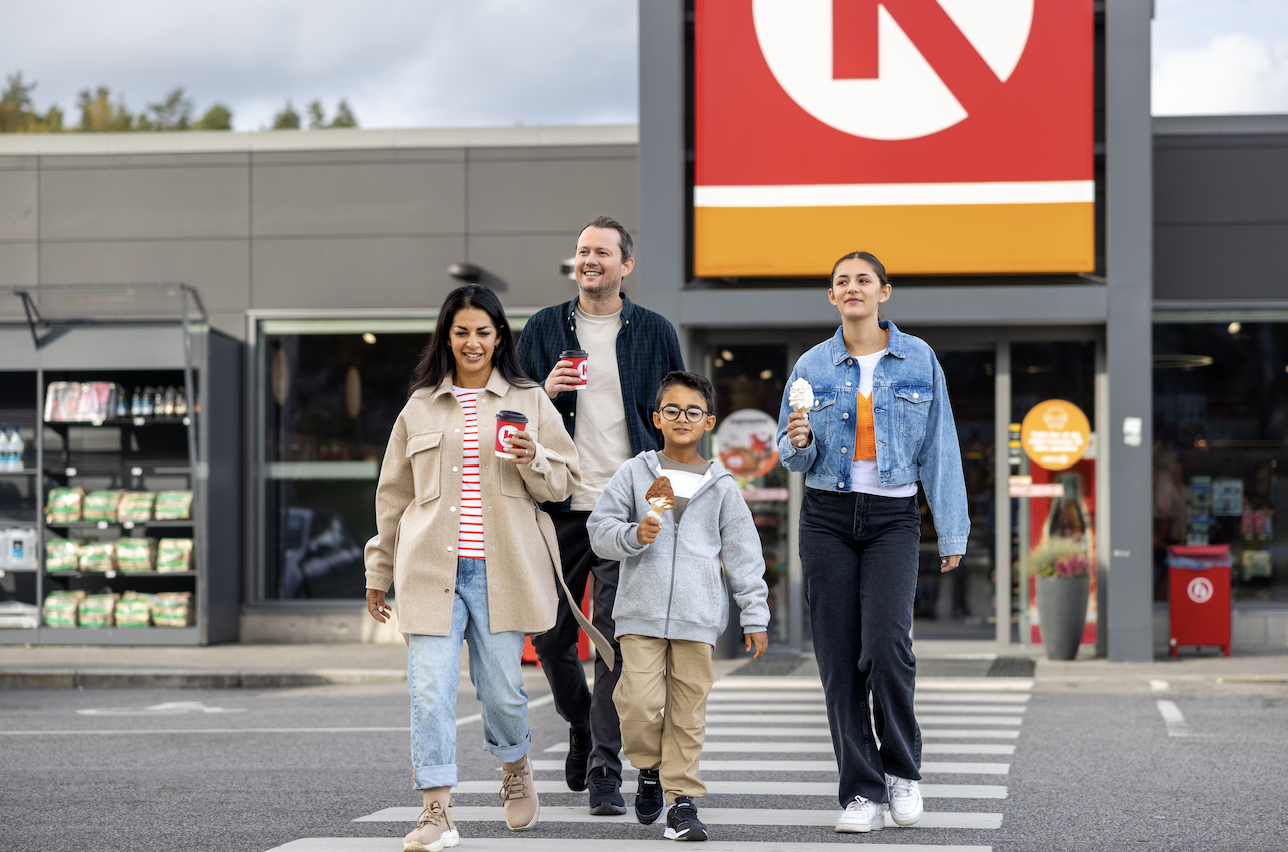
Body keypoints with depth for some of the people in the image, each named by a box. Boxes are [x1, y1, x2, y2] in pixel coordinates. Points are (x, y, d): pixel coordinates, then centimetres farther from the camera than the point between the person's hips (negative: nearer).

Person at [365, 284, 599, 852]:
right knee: (430, 689, -8)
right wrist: (378, 571, 19)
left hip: (501, 568, -1)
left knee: (501, 688, 4)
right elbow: (394, 494, 18)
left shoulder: (529, 402, 9)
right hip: (432, 568, 1)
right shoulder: (420, 407, 12)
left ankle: (516, 769, 35)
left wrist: (533, 460, -12)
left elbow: (565, 482, 10)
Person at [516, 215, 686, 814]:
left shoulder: (655, 333, 6)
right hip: (559, 507, 2)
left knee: (617, 638, -9)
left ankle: (604, 770, -4)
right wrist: (546, 393, -11)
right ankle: (580, 726, 35)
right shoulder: (543, 330, 8)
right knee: (550, 636, 8)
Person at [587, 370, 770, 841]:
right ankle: (650, 767, 18)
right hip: (641, 610, -1)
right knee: (640, 702, -10)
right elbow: (600, 530, 5)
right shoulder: (634, 474, 6)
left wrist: (754, 615, 5)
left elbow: (744, 553, 9)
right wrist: (634, 535, -15)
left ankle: (682, 797, 10)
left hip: (698, 615, 1)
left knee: (688, 709, 0)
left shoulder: (721, 486, 8)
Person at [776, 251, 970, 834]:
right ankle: (862, 792, 6)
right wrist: (798, 442, -13)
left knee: (886, 645, -18)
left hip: (893, 518, -2)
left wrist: (952, 532, 2)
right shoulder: (812, 366, 6)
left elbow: (939, 449, 4)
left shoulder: (917, 359, 3)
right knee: (838, 658, -2)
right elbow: (793, 458, 11)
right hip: (828, 517, 2)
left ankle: (902, 771, 5)